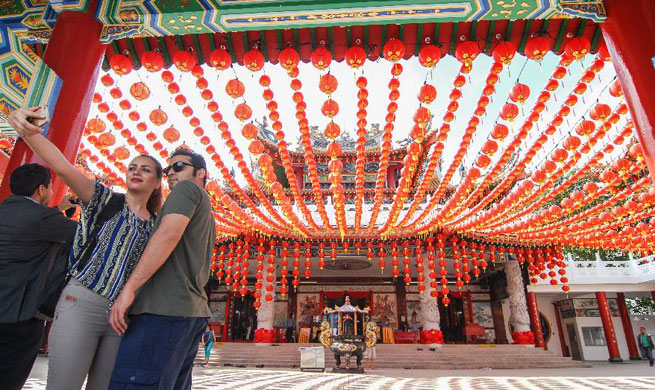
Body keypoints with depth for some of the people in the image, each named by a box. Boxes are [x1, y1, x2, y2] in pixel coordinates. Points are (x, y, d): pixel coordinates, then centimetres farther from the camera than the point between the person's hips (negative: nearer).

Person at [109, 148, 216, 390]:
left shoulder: (188, 188, 0)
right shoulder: (207, 219, 26)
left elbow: (169, 233, -16)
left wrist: (129, 288, -18)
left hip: (164, 309, -10)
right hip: (194, 312, 10)